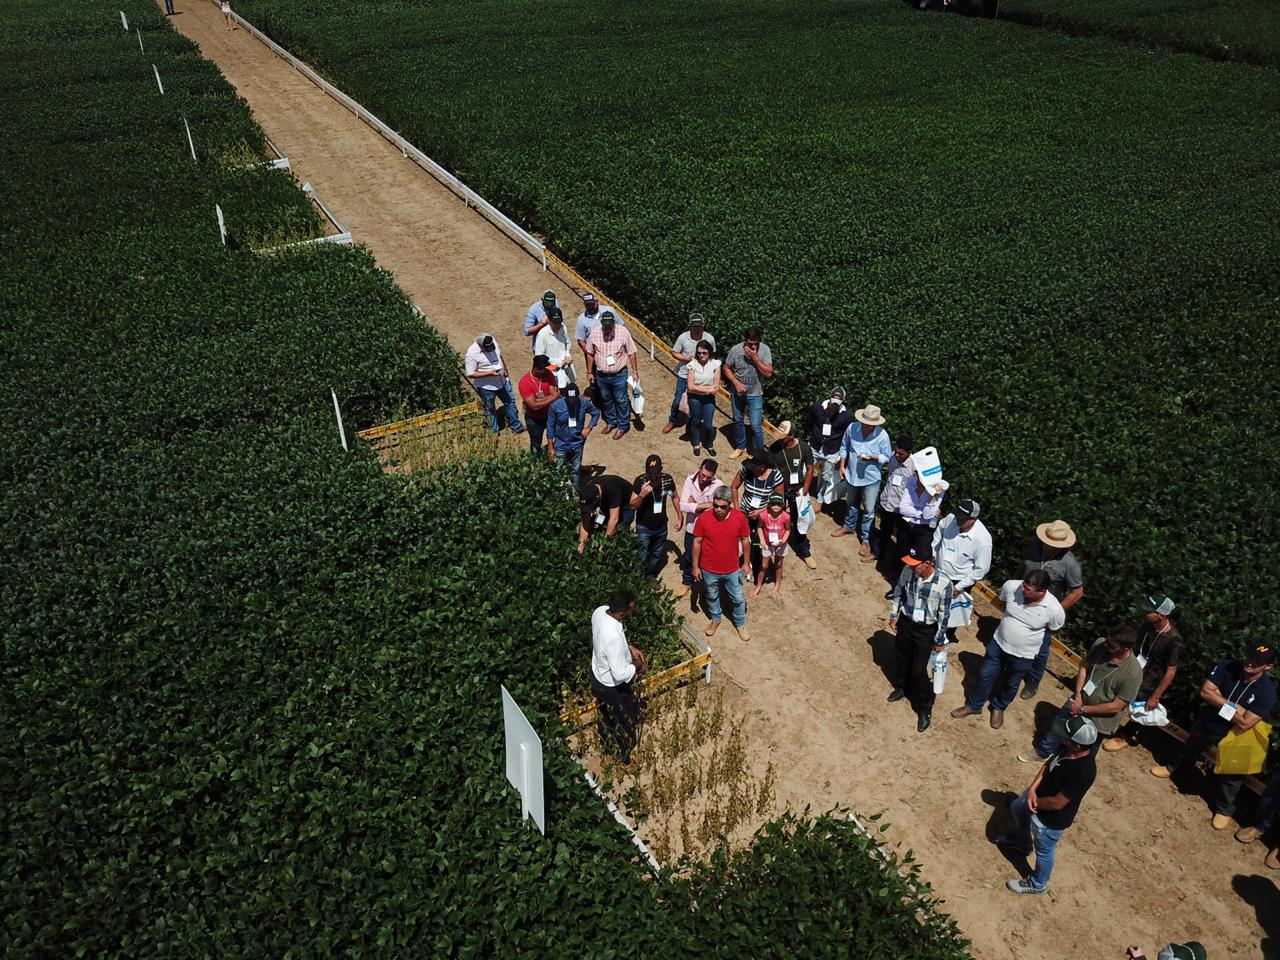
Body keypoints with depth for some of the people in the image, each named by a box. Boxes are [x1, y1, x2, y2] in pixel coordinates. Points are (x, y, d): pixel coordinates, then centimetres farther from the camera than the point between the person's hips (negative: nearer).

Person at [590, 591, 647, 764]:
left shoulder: (599, 611, -18)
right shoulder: (613, 638, -44)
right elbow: (620, 674, -35)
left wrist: (630, 648, -2)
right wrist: (637, 665, -16)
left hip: (597, 675, 7)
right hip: (613, 687, -7)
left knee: (607, 715, 34)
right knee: (627, 722, 22)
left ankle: (608, 743, 61)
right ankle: (625, 755, 48)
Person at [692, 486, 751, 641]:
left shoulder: (739, 517, -18)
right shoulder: (703, 518, -21)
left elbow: (745, 540, -3)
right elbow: (697, 542, -9)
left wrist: (746, 563, 1)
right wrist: (695, 566, -5)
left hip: (732, 569, 0)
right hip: (709, 570, 0)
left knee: (738, 599, 17)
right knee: (712, 597, 23)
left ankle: (740, 624, 42)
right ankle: (715, 619, 50)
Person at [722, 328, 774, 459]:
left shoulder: (764, 349, -16)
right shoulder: (735, 349, -14)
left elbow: (768, 373, -20)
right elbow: (726, 368, -2)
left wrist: (755, 357, -27)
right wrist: (736, 382, -17)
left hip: (755, 394, -2)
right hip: (737, 393, 2)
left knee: (756, 426, -5)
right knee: (737, 421, 19)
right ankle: (740, 447, 40)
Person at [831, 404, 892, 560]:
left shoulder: (882, 435, -22)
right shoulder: (852, 428, -15)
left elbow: (887, 457, -12)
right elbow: (844, 447, 3)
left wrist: (873, 457, -30)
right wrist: (842, 465, 3)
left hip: (871, 478, -3)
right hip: (852, 475, 3)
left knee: (869, 511, 5)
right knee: (852, 505, 27)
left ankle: (865, 540, 21)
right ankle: (848, 527, 50)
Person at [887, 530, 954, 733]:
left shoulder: (943, 584, -30)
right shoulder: (908, 570, -19)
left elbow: (944, 614, -17)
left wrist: (939, 640, -7)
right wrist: (893, 615, 7)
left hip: (925, 630, -4)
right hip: (905, 622, 4)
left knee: (918, 670, 4)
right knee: (901, 659, 24)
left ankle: (925, 709, 27)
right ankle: (901, 687, 54)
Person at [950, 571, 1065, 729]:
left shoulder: (1054, 609, -30)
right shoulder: (1011, 586, -26)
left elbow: (1054, 629, -5)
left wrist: (1032, 633, 3)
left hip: (1023, 655, -2)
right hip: (998, 644, 2)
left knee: (1011, 685, 24)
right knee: (985, 676, 20)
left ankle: (999, 707, 52)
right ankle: (973, 705, 44)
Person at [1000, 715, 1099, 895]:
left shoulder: (1083, 773, -43)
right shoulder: (1070, 746, -20)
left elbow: (1056, 803, -33)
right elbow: (1049, 763, -4)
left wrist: (1034, 802, -15)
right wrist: (1032, 788, -14)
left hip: (1051, 818, -8)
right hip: (1039, 794, 8)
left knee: (1044, 851, 20)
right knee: (1017, 809, 34)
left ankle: (1038, 884, 49)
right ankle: (1022, 842, 64)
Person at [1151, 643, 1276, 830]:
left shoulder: (1267, 692, -29)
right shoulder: (1228, 667, -22)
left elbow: (1244, 724, -30)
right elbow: (1205, 692, -22)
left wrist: (1219, 698, -25)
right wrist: (1233, 705, -29)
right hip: (1208, 722, 3)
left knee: (1229, 772, 12)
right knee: (1191, 747, 28)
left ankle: (1224, 809, 36)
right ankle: (1174, 768, 56)